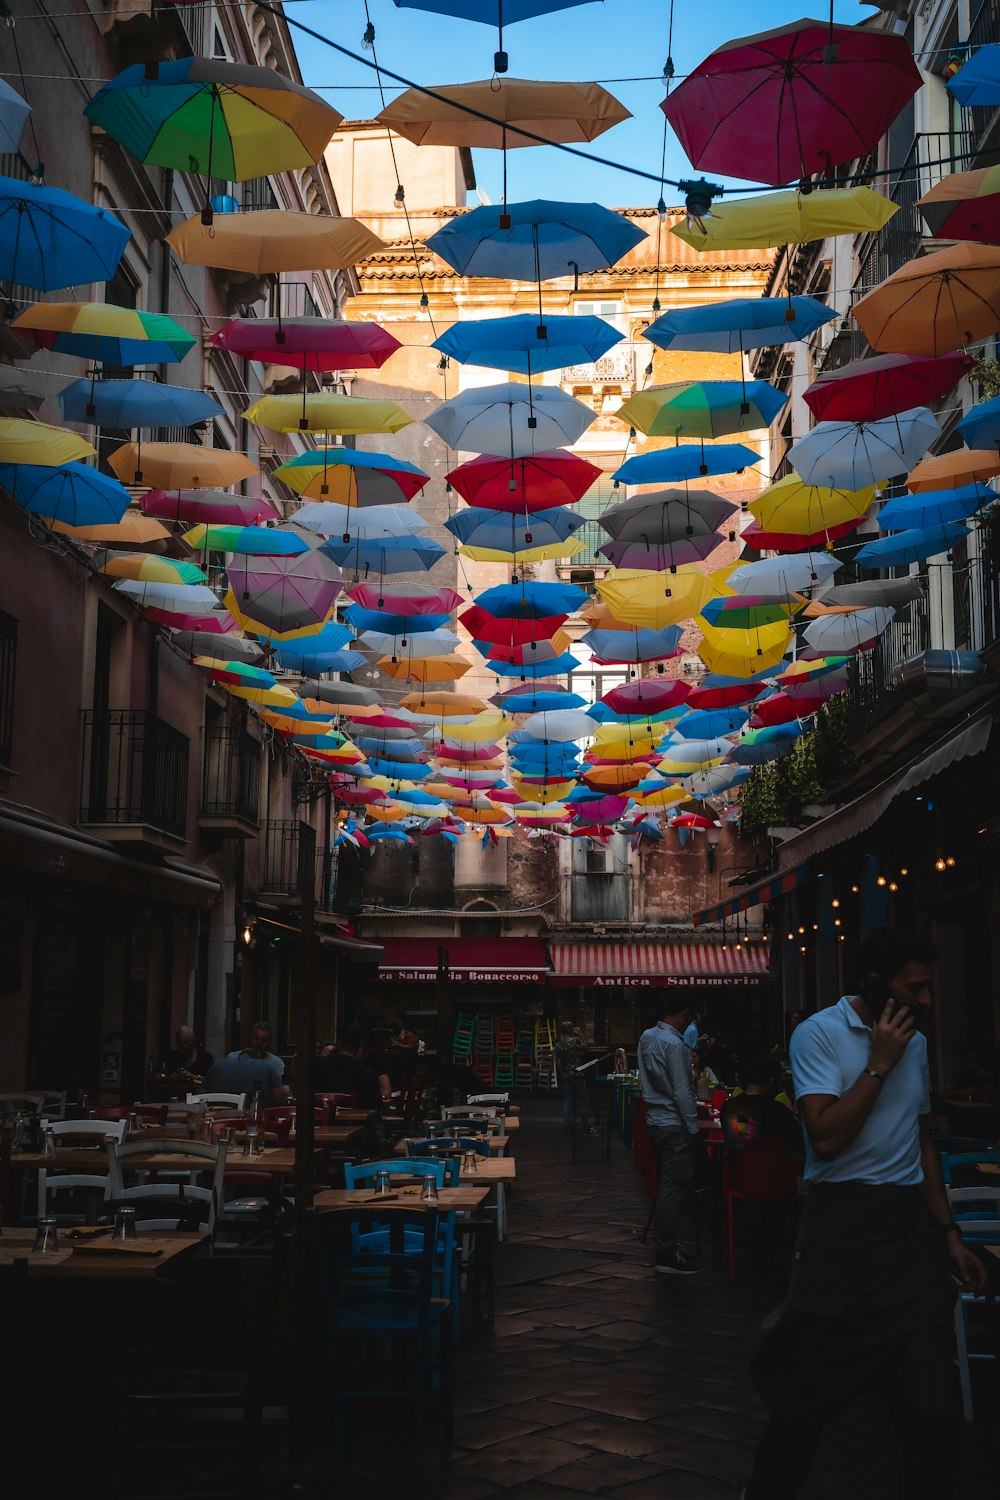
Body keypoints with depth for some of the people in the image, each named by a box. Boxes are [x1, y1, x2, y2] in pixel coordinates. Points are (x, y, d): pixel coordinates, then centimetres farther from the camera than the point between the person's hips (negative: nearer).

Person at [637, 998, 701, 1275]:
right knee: (675, 1190, -3)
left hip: (655, 1120, 9)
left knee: (668, 1187, 14)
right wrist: (693, 1127, -12)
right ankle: (668, 1257, 1)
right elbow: (681, 1091, -19)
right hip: (674, 1125, -9)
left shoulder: (647, 1037, 8)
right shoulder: (674, 1044, -19)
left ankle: (684, 1248, 21)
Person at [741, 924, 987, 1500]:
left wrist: (948, 1233, 18)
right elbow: (827, 1138, -18)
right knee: (814, 1386, 3)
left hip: (912, 1222, 6)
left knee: (932, 1395, 2)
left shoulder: (915, 1041, 13)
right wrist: (879, 1063, -15)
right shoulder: (821, 1033, -8)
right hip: (844, 1221, -6)